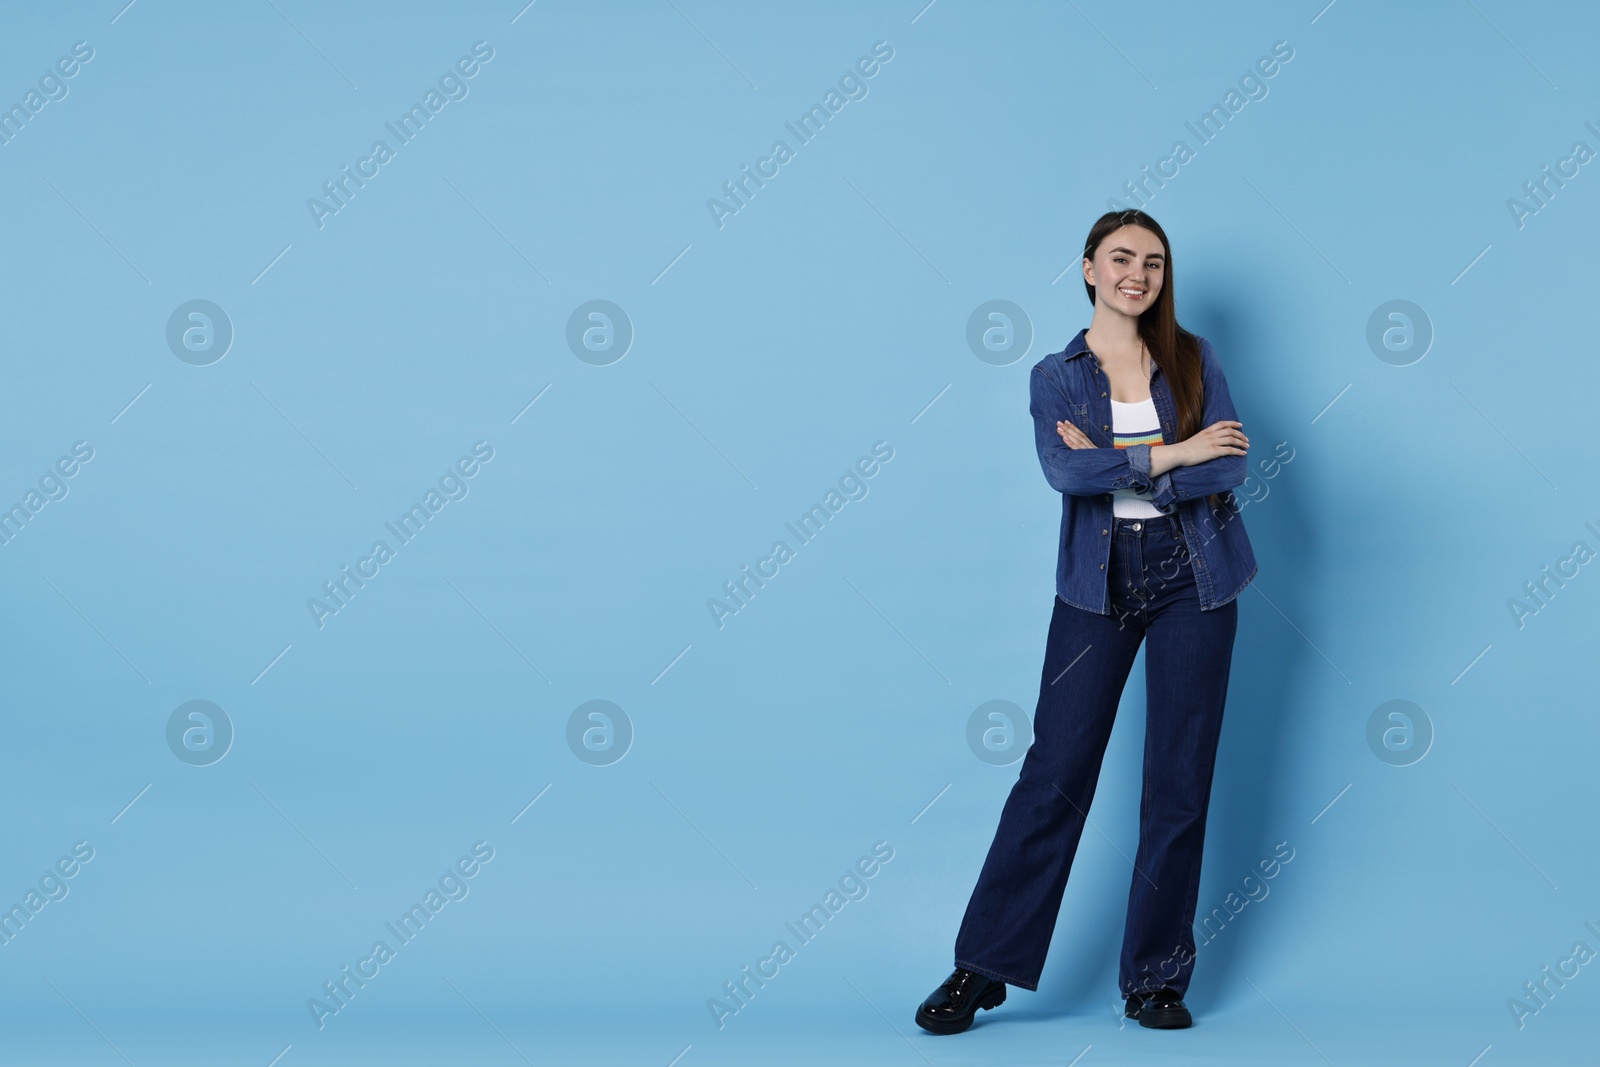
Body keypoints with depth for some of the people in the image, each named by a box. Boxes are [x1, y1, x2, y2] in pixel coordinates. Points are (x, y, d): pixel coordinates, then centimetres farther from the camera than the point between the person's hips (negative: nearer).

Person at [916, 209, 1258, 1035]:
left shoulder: (1192, 358, 6)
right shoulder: (1055, 376, 5)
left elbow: (1231, 465, -8)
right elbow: (1063, 470, -14)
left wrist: (1115, 465, -12)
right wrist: (1172, 454, -17)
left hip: (1192, 579, 1)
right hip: (1097, 584, -1)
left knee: (1180, 781, 3)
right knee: (1056, 770, -4)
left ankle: (1155, 979, 13)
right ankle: (984, 966, 5)